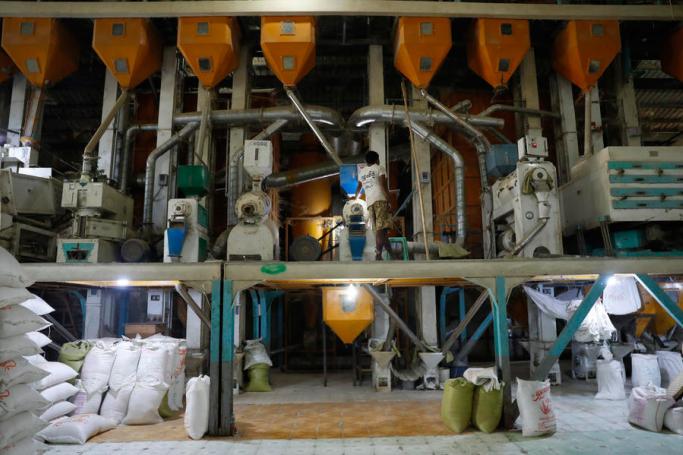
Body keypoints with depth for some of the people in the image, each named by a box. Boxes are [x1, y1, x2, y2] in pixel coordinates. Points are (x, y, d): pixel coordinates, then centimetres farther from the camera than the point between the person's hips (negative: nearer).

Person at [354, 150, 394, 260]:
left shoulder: (361, 172, 24)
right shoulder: (380, 168, 9)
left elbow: (358, 188, 39)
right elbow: (384, 186, -5)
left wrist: (356, 197, 57)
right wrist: (388, 201, -8)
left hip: (369, 202, 6)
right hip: (380, 200, -6)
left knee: (379, 230, 7)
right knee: (381, 229, -14)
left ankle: (391, 254, 14)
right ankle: (378, 255, -27)